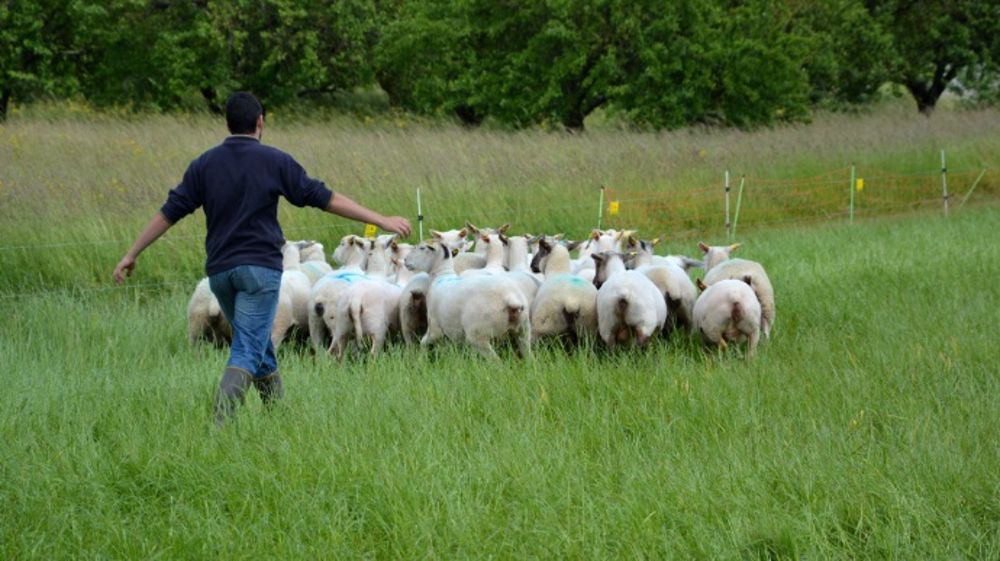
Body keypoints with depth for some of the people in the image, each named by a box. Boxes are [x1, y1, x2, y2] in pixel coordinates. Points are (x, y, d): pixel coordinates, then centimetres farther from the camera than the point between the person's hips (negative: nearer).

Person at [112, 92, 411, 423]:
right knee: (248, 352, -9)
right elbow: (324, 198, -3)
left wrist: (132, 255, 13)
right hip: (260, 266, -4)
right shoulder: (273, 161, -3)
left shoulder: (205, 165, 6)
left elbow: (170, 212, 5)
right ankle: (220, 426, -25)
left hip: (219, 270, 4)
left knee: (258, 345, 21)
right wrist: (381, 221, 1)